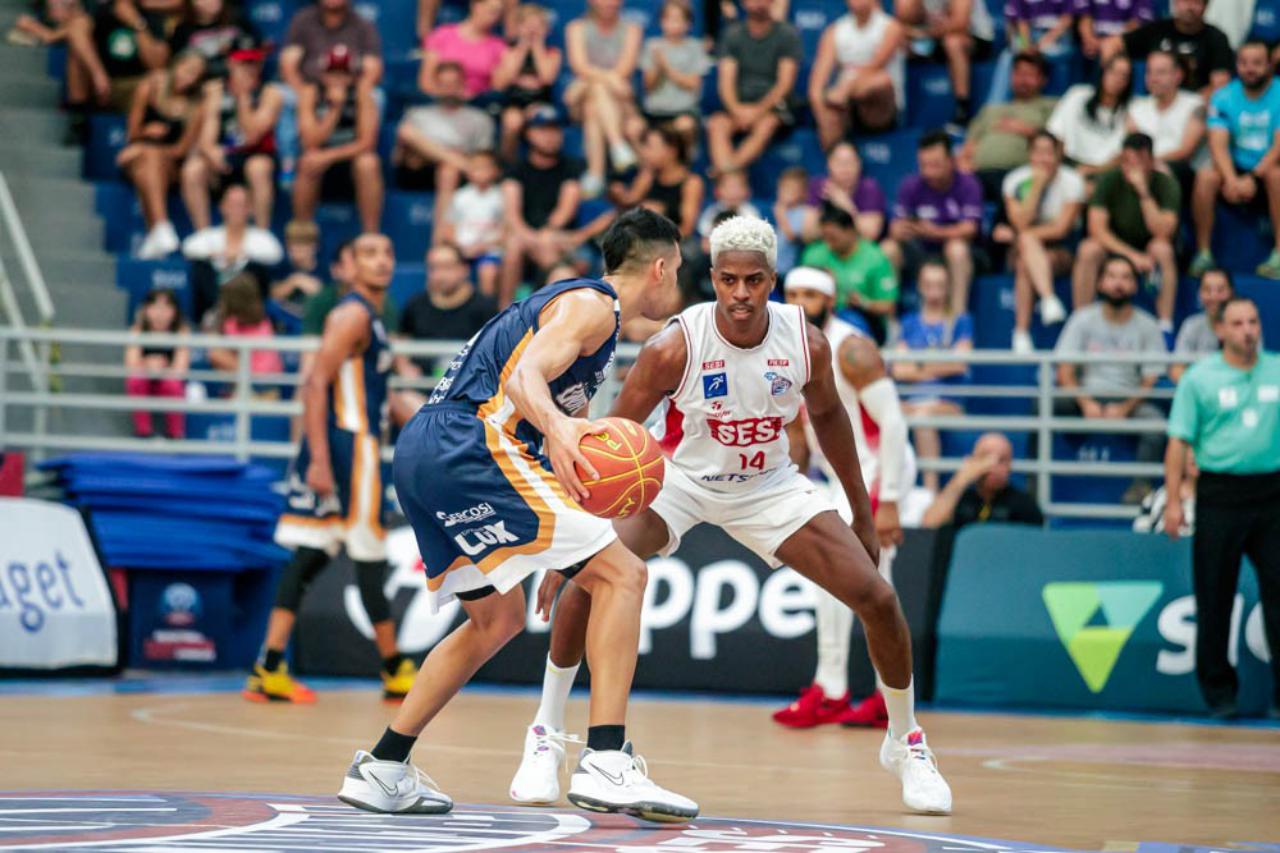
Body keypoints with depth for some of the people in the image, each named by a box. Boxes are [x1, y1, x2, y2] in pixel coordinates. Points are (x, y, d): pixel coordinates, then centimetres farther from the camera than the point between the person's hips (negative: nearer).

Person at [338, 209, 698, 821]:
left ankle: (382, 769, 24)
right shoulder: (591, 305, -2)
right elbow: (524, 377, -20)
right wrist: (557, 426, -40)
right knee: (621, 574, -10)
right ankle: (605, 763, -19)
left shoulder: (577, 302, 29)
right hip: (469, 444, -10)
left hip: (419, 454, 10)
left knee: (497, 619, 24)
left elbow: (567, 409, 38)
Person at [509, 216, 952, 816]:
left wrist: (863, 516, 10)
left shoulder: (806, 343, -18)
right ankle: (545, 734, -9)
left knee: (878, 598, -8)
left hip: (770, 487, 3)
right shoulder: (675, 348, -27)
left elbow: (827, 415, 4)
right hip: (680, 479, -2)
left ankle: (906, 745, 18)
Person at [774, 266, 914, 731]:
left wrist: (888, 502, -24)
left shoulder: (851, 352, -19)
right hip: (844, 474, 9)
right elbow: (798, 430, 16)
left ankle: (830, 692, -11)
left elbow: (893, 423, -22)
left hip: (876, 470, -9)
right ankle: (889, 697, 19)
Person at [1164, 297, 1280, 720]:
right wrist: (1173, 501, -6)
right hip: (1220, 492, -2)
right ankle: (1218, 691, 13)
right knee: (1215, 597, 3)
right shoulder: (1200, 378, 1)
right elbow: (1179, 442, 0)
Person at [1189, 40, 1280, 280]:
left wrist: (1253, 177, -29)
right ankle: (1203, 254, -17)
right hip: (1237, 171, 2)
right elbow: (1218, 145, -11)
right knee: (1206, 176, -27)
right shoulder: (1224, 97, 0)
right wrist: (1231, 179, -30)